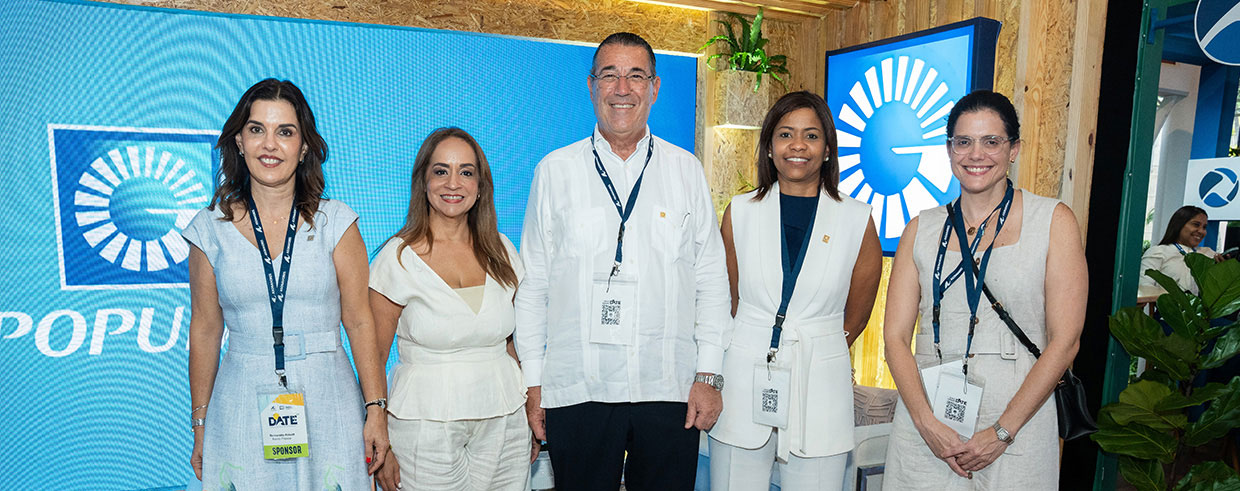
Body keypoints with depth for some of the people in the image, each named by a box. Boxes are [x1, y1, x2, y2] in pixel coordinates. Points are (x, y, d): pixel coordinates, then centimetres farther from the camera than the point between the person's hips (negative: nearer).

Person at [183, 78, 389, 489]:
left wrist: (376, 410, -4)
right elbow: (205, 330, 7)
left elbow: (358, 320, -2)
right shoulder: (211, 228, 1)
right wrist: (200, 426, 9)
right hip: (241, 407, 1)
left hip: (326, 403, -1)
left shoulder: (334, 221, -3)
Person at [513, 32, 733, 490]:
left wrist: (709, 374, 1)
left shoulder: (686, 169, 6)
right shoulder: (555, 170, 3)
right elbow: (532, 284, 4)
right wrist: (533, 382, 3)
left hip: (670, 389, 1)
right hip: (577, 391, 0)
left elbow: (711, 279, 6)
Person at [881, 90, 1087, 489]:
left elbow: (1065, 340, -6)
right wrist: (927, 423, -11)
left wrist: (1002, 432, -11)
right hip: (926, 419, 2)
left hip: (1017, 420, -1)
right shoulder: (921, 229, 5)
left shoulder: (1054, 221, 0)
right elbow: (895, 336, 1)